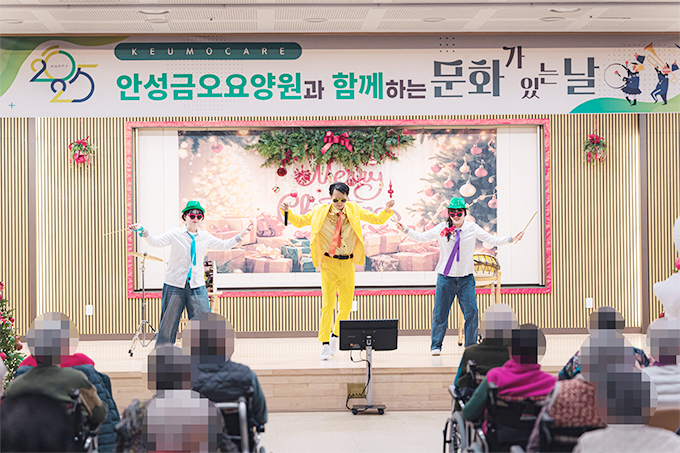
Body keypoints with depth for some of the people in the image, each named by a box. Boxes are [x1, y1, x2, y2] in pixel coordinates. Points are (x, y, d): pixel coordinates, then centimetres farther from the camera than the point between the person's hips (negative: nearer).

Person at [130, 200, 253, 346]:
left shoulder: (205, 237, 10)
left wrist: (242, 235, 18)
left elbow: (224, 245, 22)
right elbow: (156, 242, -10)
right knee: (168, 323, 3)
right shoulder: (175, 234, 0)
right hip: (175, 285, -3)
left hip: (197, 286, 3)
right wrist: (143, 231, -26)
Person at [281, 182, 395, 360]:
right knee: (328, 304, -8)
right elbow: (300, 222, 10)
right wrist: (288, 212, -7)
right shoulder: (320, 212, 2)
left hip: (348, 263, 3)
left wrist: (387, 211, -7)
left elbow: (377, 219, 12)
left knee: (346, 305, 8)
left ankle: (335, 336, 30)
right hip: (329, 262, -3)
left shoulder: (354, 210, 7)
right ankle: (325, 344, -3)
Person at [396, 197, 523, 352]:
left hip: (466, 278, 1)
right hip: (446, 277, -1)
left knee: (471, 312, -3)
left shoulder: (472, 228, 2)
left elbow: (492, 240, 5)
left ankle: (471, 346, 10)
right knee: (440, 312, 0)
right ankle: (436, 345, 12)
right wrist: (405, 230, -5)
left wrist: (511, 239, -4)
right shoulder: (442, 229, 0)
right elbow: (421, 237, 5)